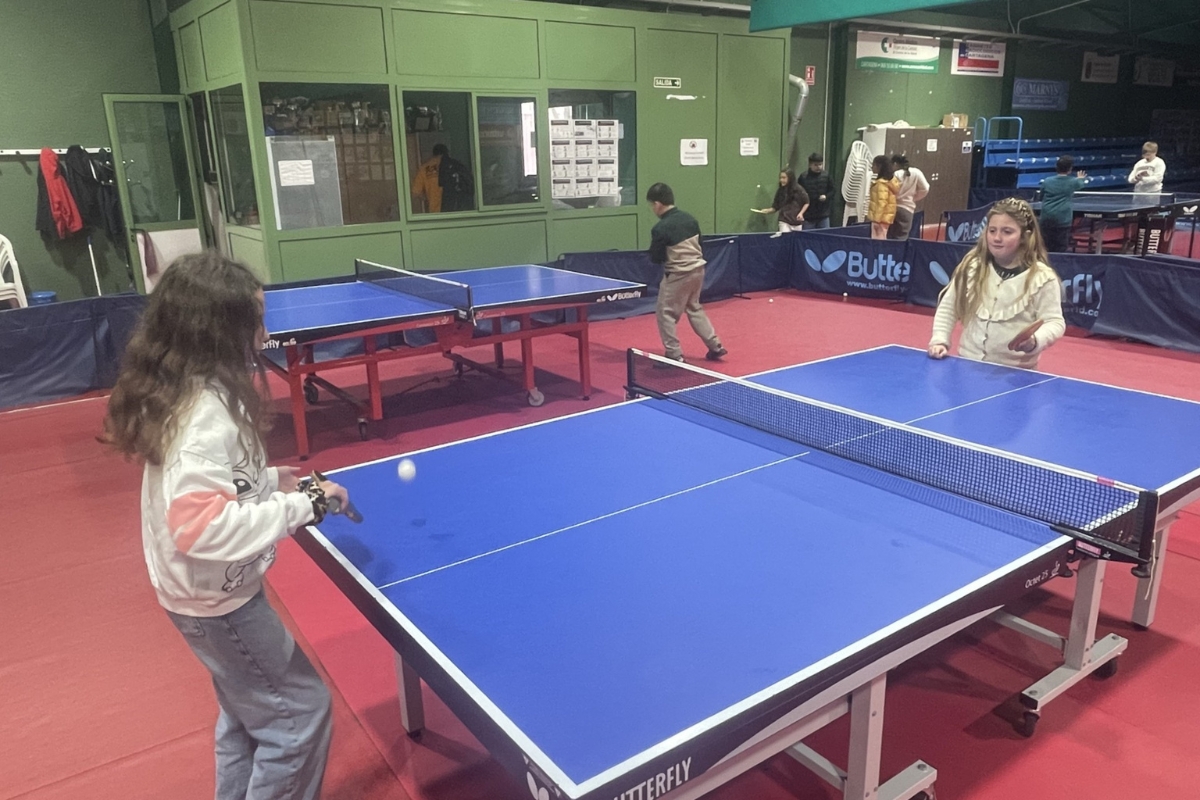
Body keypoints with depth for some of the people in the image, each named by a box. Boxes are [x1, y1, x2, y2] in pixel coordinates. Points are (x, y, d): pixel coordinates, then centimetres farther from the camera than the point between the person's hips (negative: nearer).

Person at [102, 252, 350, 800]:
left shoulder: (187, 392, 0)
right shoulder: (207, 413, -30)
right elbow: (203, 526, -37)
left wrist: (273, 480, 4)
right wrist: (301, 506, -31)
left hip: (212, 588, 10)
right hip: (215, 596, -10)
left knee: (248, 709, 27)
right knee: (300, 711, 5)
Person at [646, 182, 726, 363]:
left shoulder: (660, 228, -18)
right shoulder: (689, 218, 2)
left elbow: (656, 258, -11)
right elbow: (699, 244, 11)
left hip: (678, 275, -8)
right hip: (698, 269, 8)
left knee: (665, 313, 5)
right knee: (694, 308, 24)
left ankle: (674, 355, 6)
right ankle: (715, 347, 26)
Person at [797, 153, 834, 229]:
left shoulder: (826, 175, 2)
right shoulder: (803, 177, -9)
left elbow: (831, 190, 12)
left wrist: (826, 196, -10)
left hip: (823, 215, 3)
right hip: (808, 215, -3)